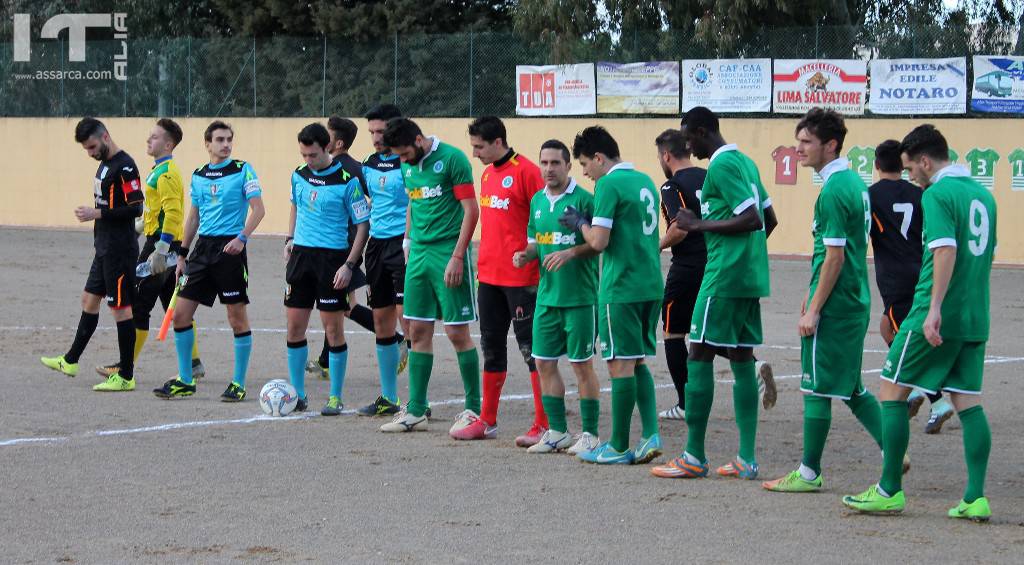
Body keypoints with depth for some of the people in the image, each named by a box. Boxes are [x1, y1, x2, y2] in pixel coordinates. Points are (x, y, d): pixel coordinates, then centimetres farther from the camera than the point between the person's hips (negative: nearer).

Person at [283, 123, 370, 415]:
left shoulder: (347, 180, -11)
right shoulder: (299, 175, 7)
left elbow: (363, 225, -8)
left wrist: (349, 265, -14)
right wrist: (290, 240, 13)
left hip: (332, 258, -5)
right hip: (301, 254, 5)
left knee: (333, 328, -2)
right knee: (294, 326, 5)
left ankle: (335, 397, 8)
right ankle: (298, 394, 14)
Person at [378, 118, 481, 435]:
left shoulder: (452, 159, -11)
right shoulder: (408, 166, 11)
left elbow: (471, 210, -13)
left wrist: (457, 257, -16)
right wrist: (408, 243, 17)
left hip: (448, 253, -7)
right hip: (419, 253, 7)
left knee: (457, 332, -5)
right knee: (418, 331, 8)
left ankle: (473, 410, 5)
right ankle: (415, 412, 13)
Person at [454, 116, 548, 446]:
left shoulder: (526, 171, -12)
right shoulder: (487, 174, 14)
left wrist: (534, 267, -15)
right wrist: (482, 266, 18)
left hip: (521, 278, -8)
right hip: (490, 276, 8)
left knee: (531, 348, -4)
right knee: (492, 347, 14)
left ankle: (544, 426, 0)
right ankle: (487, 421, 22)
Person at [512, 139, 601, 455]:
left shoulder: (583, 199, -10)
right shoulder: (537, 201, 11)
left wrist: (571, 252, -25)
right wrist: (526, 255, 1)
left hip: (579, 296, -7)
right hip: (547, 296, 7)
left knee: (582, 365, -1)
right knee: (544, 363, 8)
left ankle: (590, 434, 8)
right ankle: (557, 432, 19)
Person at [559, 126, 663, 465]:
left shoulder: (608, 185, -12)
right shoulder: (645, 181, 14)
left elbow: (598, 242, -17)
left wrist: (580, 223, 2)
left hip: (621, 288, -8)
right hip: (651, 285, 8)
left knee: (621, 364, -1)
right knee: (637, 362, 15)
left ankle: (618, 448, 5)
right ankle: (651, 434, 4)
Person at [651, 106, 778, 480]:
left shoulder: (720, 166, -12)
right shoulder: (745, 162, 17)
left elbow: (751, 219, -20)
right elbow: (769, 219, 21)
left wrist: (698, 224, -14)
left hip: (723, 278, -9)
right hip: (751, 278, 9)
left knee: (699, 356, -5)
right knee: (742, 360, 8)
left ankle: (694, 457, -5)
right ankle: (747, 459, 7)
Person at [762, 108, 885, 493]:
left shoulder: (833, 191, -17)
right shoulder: (854, 182, 12)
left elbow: (835, 256, -20)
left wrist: (814, 309, -17)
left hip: (834, 304, -9)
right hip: (855, 302, 9)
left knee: (817, 388, -1)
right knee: (850, 386, 16)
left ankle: (809, 473, 6)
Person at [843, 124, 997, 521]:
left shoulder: (937, 195, -11)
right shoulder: (982, 194, 15)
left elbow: (946, 250, -23)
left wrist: (935, 309, -27)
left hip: (936, 319, -8)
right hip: (975, 320, 8)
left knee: (892, 390, 2)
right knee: (967, 402, 7)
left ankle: (889, 491, 4)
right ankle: (975, 499, 1)